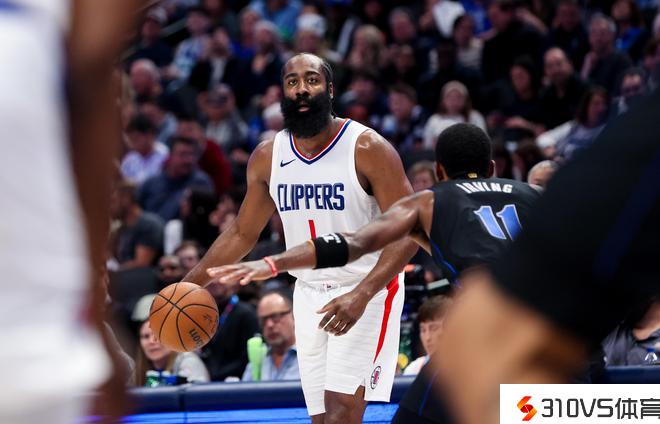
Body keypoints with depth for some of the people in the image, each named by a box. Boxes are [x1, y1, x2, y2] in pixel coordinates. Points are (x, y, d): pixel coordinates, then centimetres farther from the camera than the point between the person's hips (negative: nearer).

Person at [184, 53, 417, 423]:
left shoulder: (368, 149, -14)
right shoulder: (268, 157, 3)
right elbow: (243, 233, 16)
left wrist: (361, 295, -30)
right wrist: (189, 284, 6)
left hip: (368, 294, -6)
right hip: (309, 294, 6)